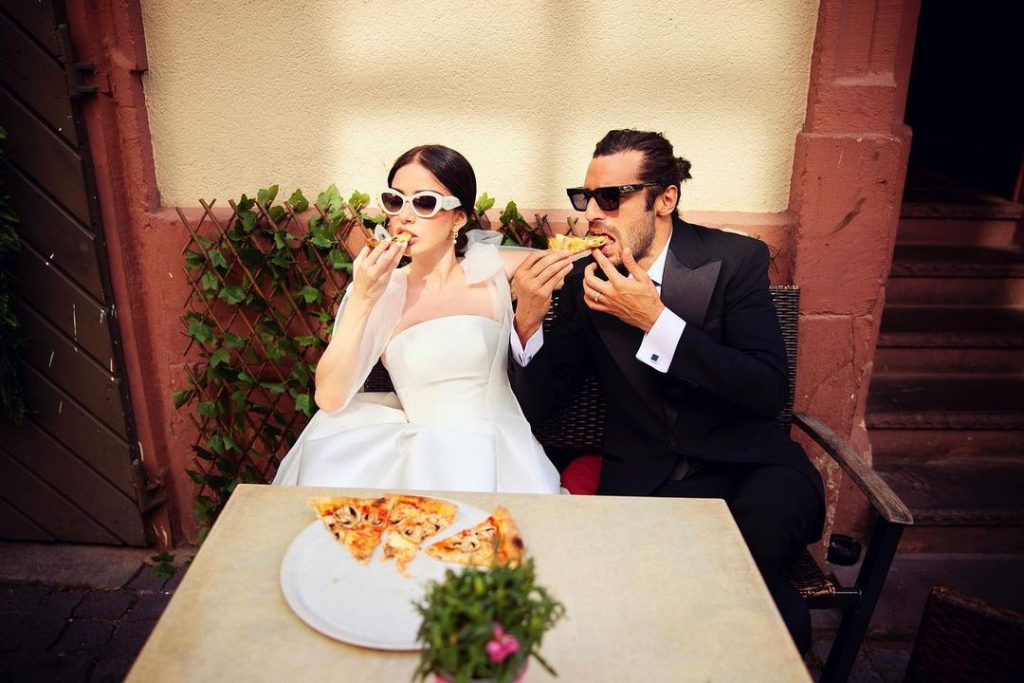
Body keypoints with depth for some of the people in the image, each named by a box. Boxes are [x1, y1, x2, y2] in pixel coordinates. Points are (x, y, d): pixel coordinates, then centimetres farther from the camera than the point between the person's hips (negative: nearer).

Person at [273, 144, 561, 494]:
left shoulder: (497, 269, 0)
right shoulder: (378, 290, 4)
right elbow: (329, 399, -4)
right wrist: (361, 300, -13)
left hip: (494, 453, -2)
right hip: (418, 451, 2)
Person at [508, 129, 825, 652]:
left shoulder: (736, 260, -3)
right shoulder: (585, 281, 3)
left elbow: (768, 391, -13)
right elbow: (535, 404, 2)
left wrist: (654, 320, -19)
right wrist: (527, 319, -17)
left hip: (749, 469, 0)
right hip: (643, 481, 1)